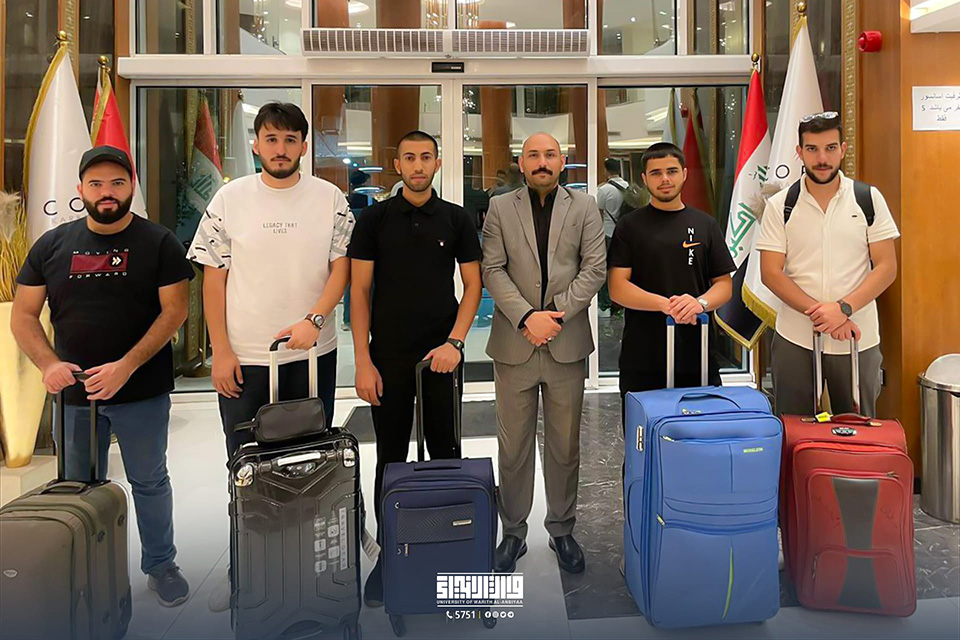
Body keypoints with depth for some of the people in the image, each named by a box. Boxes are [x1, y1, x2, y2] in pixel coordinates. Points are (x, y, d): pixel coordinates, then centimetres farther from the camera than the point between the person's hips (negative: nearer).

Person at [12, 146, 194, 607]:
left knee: (149, 482, 9)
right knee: (80, 487, 14)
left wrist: (126, 366, -19)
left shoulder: (158, 242, -3)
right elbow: (23, 315, 6)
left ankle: (160, 565, 27)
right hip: (73, 392, 3)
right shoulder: (53, 245, 5)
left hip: (143, 394, -2)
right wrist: (48, 364, -12)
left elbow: (174, 310, -10)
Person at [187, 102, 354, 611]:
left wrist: (313, 320, -18)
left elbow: (341, 268, -1)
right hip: (243, 358, 0)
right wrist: (221, 351, -5)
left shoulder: (330, 199, 0)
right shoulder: (230, 199, 0)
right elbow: (214, 279, 0)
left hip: (311, 353, 1)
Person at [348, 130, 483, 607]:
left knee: (445, 452, 9)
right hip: (389, 357, 0)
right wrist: (363, 361, -8)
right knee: (391, 457, 7)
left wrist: (455, 341, -10)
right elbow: (360, 290, -1)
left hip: (441, 355, 1)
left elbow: (472, 285, 4)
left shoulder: (457, 219, 4)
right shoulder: (375, 218, 1)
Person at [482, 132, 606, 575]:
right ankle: (513, 532, 21)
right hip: (513, 344, 0)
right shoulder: (500, 208, 6)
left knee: (565, 445, 10)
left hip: (567, 343, 1)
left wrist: (556, 314, -12)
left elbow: (594, 268, 0)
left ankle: (562, 530, 25)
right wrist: (527, 316, -14)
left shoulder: (584, 208, 7)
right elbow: (492, 271, -1)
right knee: (513, 445, 7)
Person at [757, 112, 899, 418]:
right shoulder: (780, 206, 1)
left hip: (858, 340, 1)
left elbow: (886, 267, -1)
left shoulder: (869, 199, 3)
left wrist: (843, 308, -16)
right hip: (795, 340, 0)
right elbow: (771, 273, -4)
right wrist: (820, 313, -15)